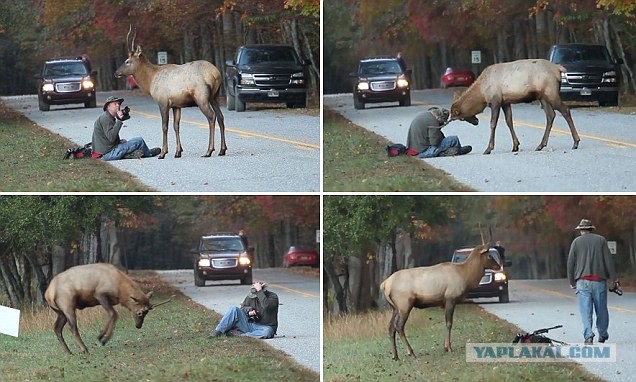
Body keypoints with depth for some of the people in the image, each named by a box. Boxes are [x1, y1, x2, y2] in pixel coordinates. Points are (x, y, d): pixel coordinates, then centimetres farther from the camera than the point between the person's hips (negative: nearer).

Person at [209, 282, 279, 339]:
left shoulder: (273, 297, -13)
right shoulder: (251, 296, 4)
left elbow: (265, 307, -33)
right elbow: (243, 307, 9)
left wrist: (259, 291, -31)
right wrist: (248, 311, -14)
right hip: (250, 324, 4)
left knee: (267, 331, -42)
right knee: (234, 309, -16)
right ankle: (218, 332, -22)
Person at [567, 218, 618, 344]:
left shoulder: (576, 242, 5)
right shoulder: (601, 240, 5)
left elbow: (570, 263, 4)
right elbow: (608, 260, 1)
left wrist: (572, 281, 11)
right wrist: (613, 278, 4)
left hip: (582, 281, -1)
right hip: (599, 280, 1)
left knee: (585, 310, -5)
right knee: (601, 309, 12)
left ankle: (588, 334, -20)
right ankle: (602, 334, 22)